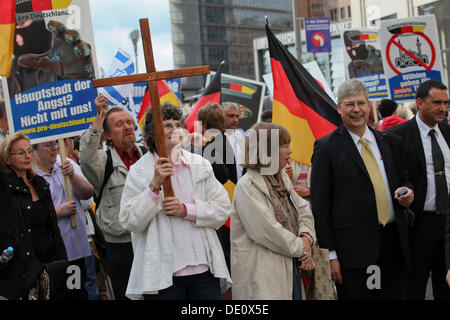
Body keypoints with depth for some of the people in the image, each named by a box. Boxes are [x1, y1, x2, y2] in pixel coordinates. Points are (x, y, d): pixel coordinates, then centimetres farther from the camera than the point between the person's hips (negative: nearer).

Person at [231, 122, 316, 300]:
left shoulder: (283, 179, 14)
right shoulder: (247, 186, -13)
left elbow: (303, 210, 15)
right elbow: (267, 231, -19)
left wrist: (306, 238, -6)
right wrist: (300, 248, -9)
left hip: (290, 268, 8)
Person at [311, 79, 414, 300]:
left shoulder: (390, 142, 12)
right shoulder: (326, 147, -3)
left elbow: (403, 179, 25)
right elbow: (320, 204, -5)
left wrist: (407, 192, -1)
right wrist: (330, 254, -9)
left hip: (394, 241, 5)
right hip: (353, 246, -4)